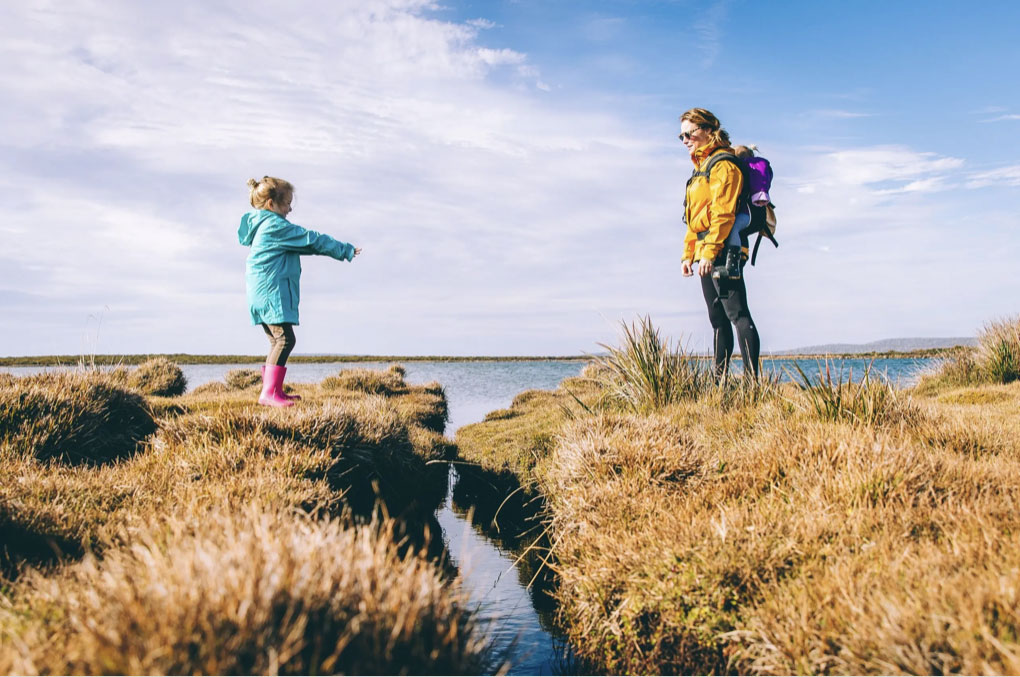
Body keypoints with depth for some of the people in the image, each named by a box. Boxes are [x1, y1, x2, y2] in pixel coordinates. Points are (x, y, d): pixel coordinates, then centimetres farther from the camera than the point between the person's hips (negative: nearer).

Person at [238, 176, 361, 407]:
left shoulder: (260, 226, 19)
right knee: (284, 339, -14)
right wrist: (345, 250, -2)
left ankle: (275, 391, 21)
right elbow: (312, 240, -9)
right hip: (272, 293, -11)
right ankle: (269, 393, -19)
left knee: (277, 341, 15)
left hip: (261, 294, 11)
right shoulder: (276, 226, -11)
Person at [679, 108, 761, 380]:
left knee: (737, 314, -12)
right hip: (707, 255, 10)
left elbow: (723, 212, -18)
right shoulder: (701, 167, 22)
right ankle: (720, 381, 17)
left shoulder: (722, 164, -8)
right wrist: (689, 254, 20)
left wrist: (710, 251, -24)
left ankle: (752, 380, -12)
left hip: (723, 252, -10)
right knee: (718, 320, 11)